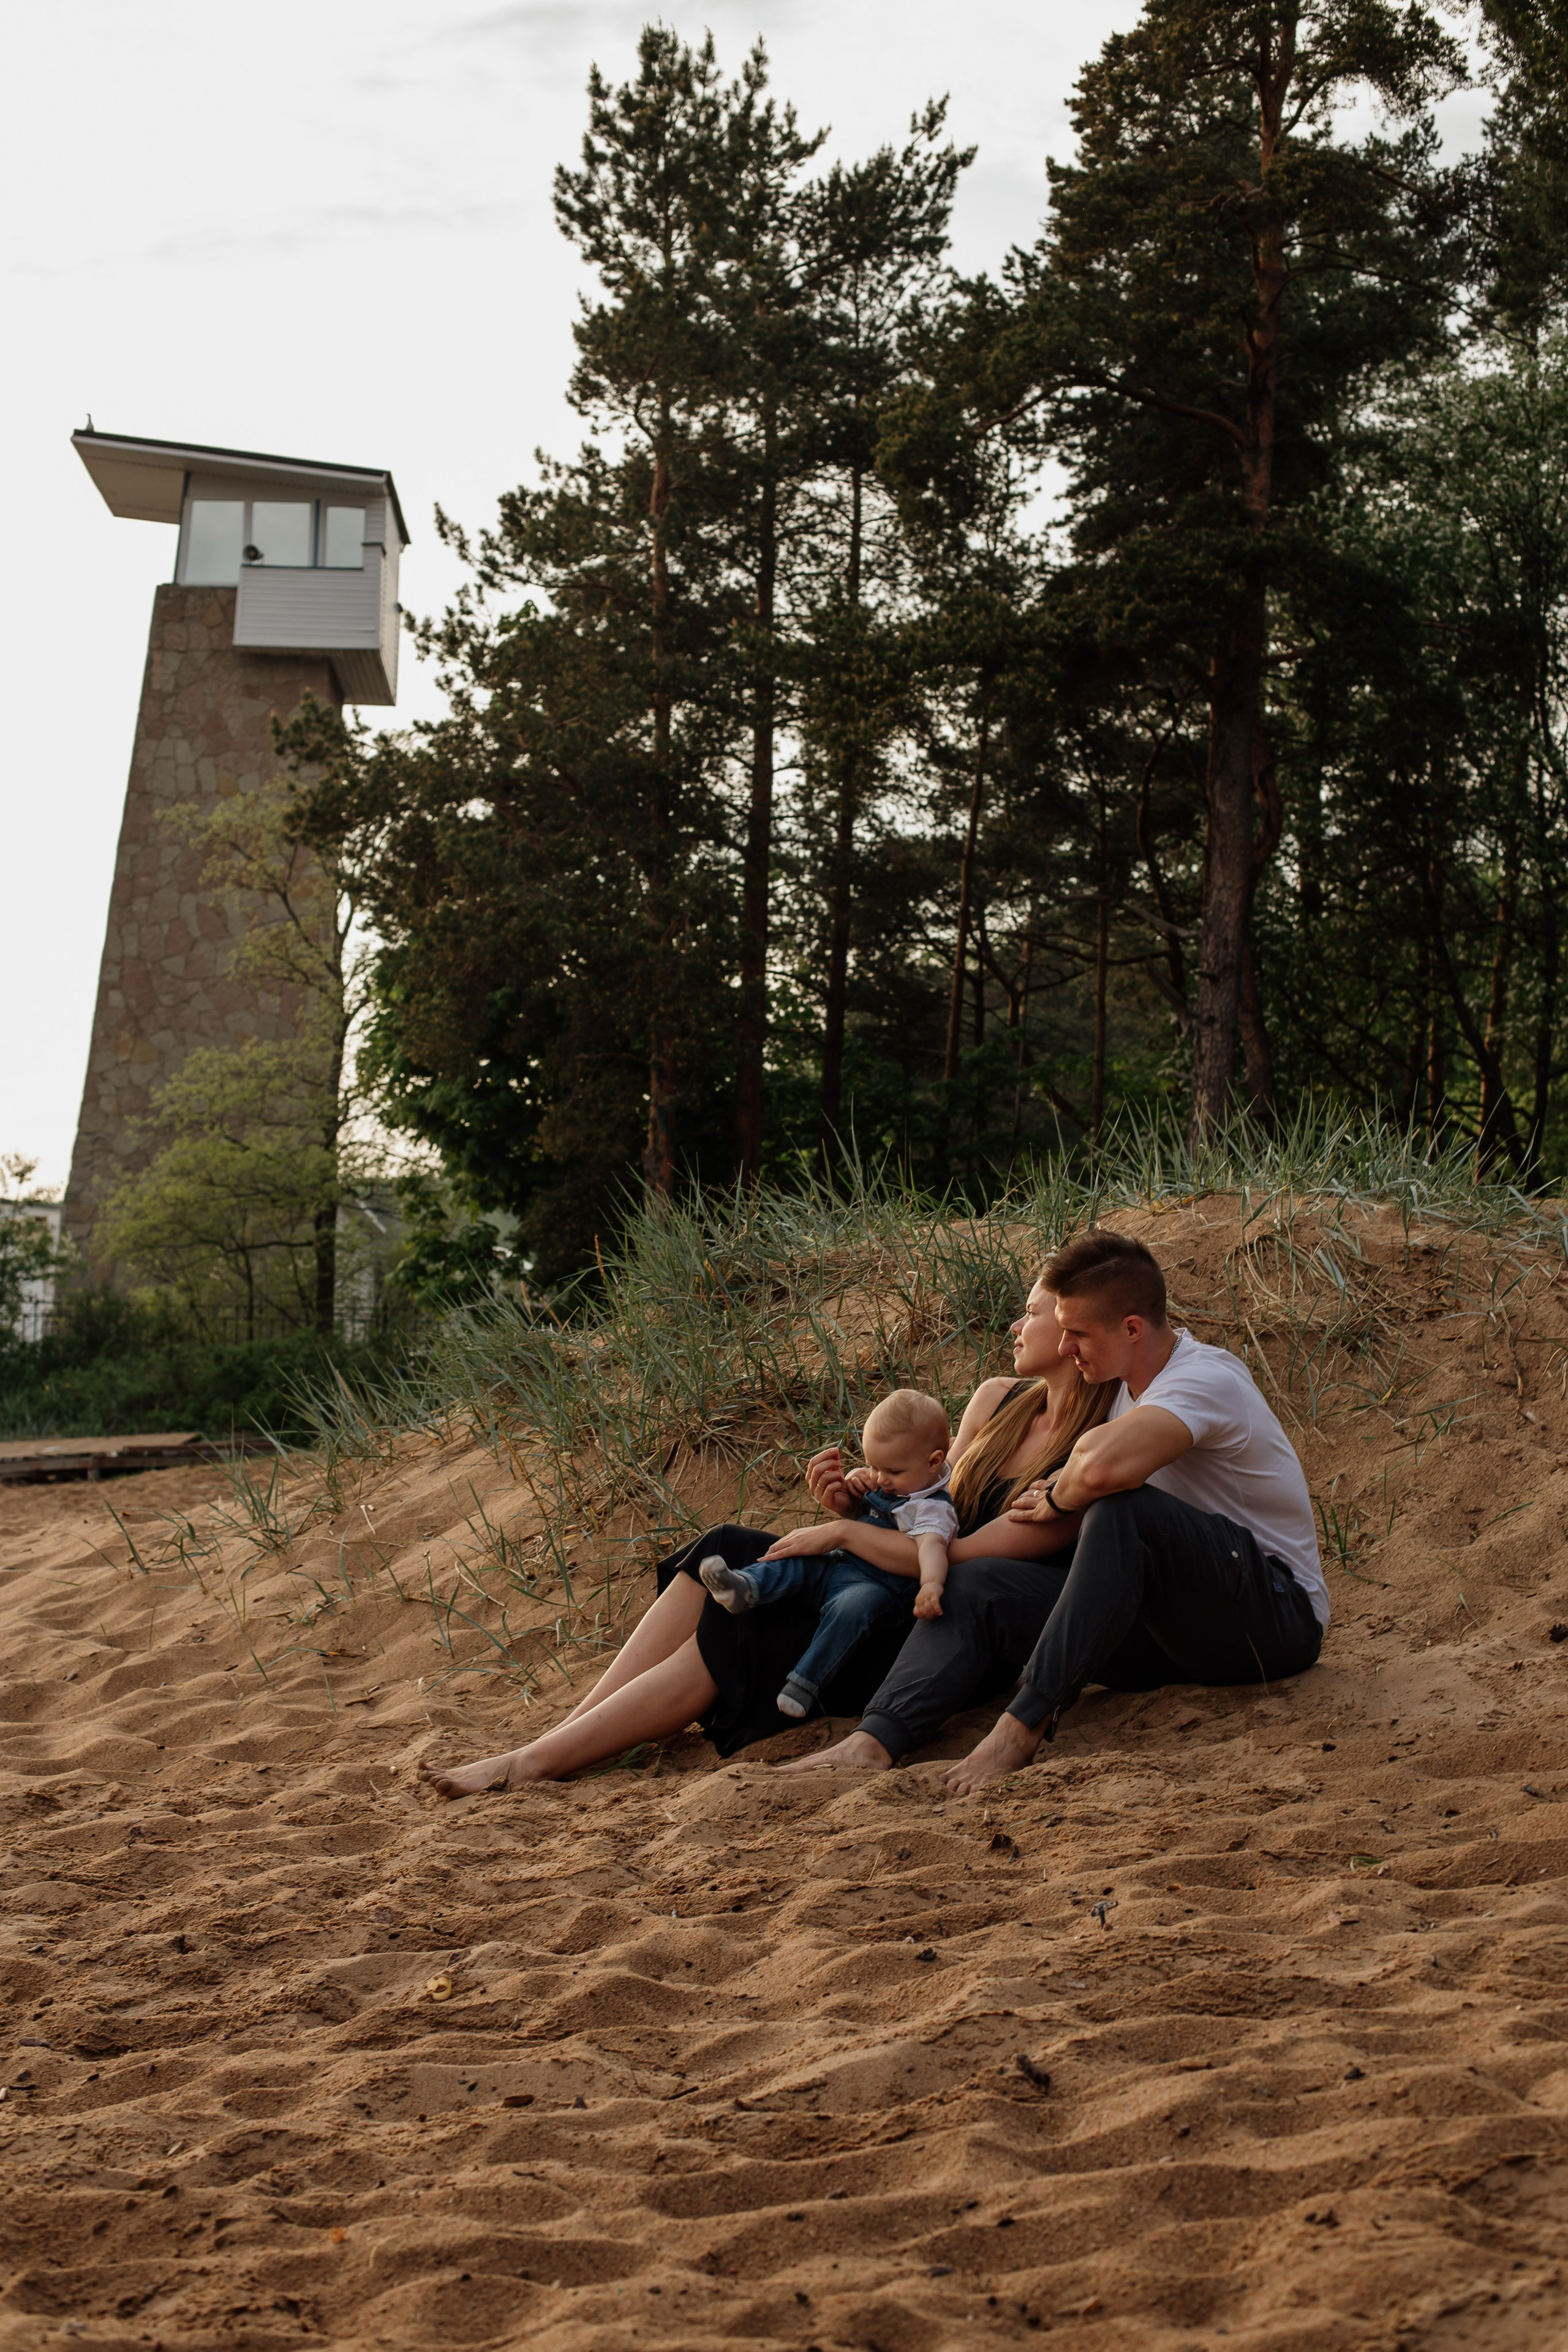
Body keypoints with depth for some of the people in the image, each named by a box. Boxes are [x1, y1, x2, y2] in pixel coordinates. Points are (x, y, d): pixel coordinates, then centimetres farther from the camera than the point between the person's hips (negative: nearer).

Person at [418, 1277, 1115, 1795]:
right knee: (722, 1556, -15)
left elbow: (957, 1558, -22)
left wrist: (844, 1533, -16)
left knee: (729, 1639, -21)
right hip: (888, 1599, 8)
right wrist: (851, 1502, -7)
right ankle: (560, 1739, -19)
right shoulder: (997, 1401, 10)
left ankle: (535, 1764, -17)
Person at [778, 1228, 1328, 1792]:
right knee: (975, 1587, -8)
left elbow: (1101, 1466, -38)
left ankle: (1025, 1724, -33)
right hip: (1174, 1622, 8)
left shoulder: (1207, 1379, -19)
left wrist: (1059, 1501, -16)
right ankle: (875, 1741, -28)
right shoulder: (1125, 1387, 11)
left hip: (1276, 1615, -8)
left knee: (1124, 1508, -35)